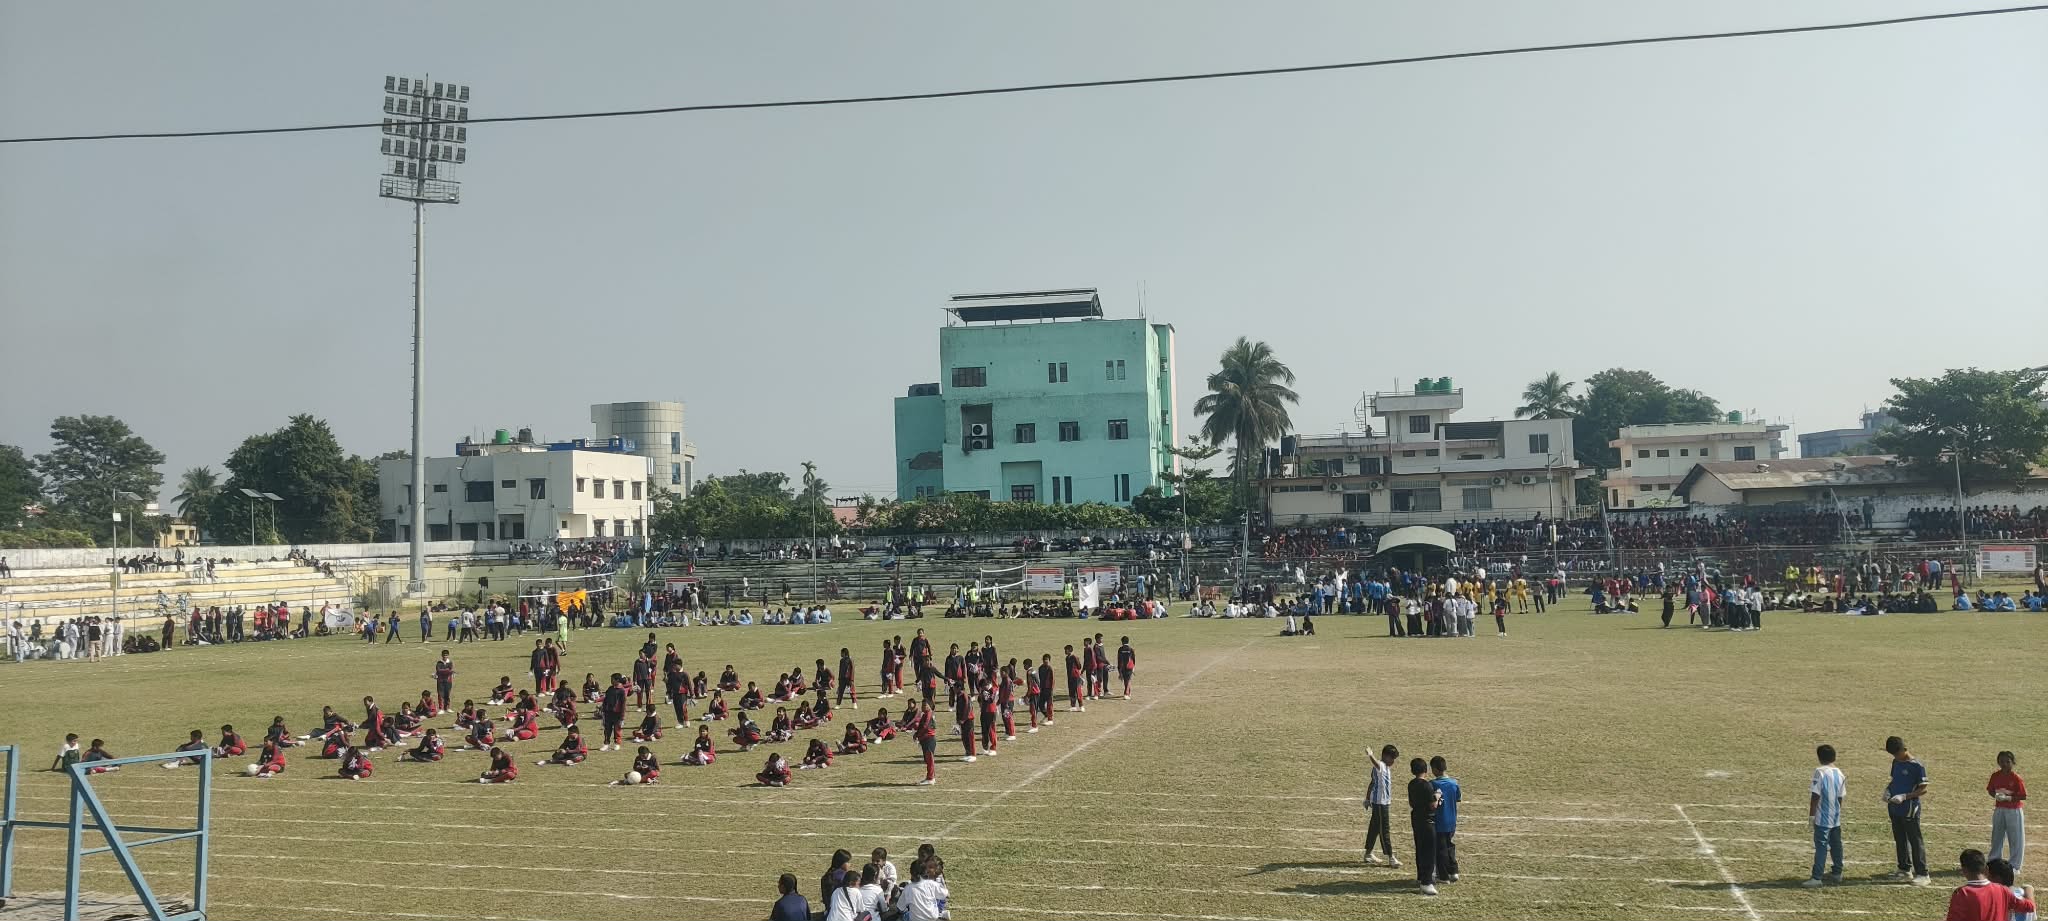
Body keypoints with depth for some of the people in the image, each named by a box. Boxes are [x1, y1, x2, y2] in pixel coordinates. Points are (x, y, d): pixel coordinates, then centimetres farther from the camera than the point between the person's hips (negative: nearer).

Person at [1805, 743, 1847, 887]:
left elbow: (1815, 795, -16)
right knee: (1836, 845, 16)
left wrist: (1811, 814, -9)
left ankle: (1816, 878, -12)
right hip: (1836, 817, 7)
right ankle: (1837, 874, 26)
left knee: (1821, 846, -9)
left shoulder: (1820, 772, -15)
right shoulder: (1839, 773, 5)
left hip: (1823, 817, -7)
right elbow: (1841, 796, 10)